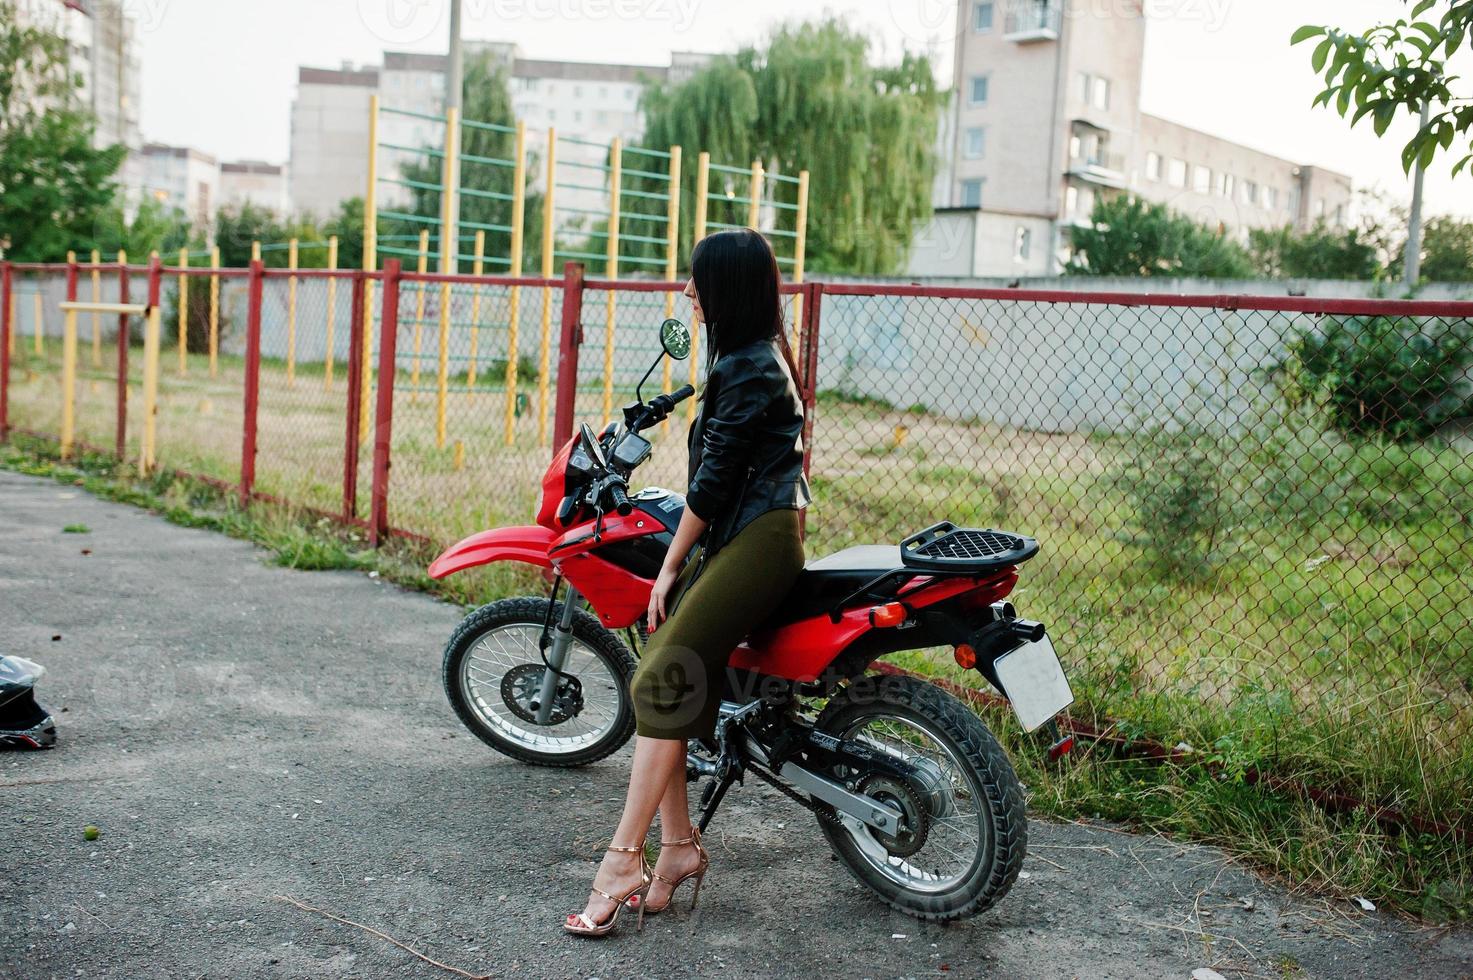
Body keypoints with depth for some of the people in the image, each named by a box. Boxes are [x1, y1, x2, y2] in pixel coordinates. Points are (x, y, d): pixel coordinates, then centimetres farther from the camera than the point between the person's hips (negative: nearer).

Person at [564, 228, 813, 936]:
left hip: (757, 540, -10)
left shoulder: (748, 367, -14)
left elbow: (716, 477, -14)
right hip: (739, 537, 10)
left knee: (662, 683, -18)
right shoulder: (757, 354, 18)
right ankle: (678, 844, 3)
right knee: (660, 675, 0)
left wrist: (672, 563, -7)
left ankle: (621, 862, -16)